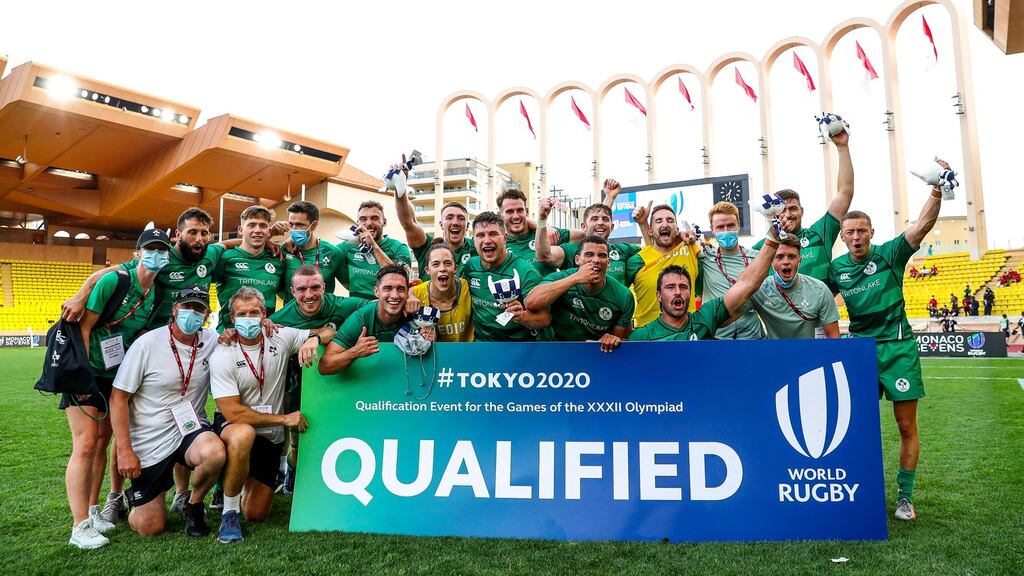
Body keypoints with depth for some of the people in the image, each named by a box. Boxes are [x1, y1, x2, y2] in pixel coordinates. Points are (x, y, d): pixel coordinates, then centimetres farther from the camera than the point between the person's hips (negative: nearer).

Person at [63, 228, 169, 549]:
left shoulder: (156, 295, 1)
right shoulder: (114, 281, -18)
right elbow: (84, 326, -17)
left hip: (116, 375, 6)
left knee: (102, 442, 12)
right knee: (86, 444, -10)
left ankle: (92, 511, 24)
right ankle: (80, 527, -5)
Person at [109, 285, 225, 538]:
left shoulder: (212, 341, -2)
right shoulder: (147, 344, -9)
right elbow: (118, 398, -7)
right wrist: (124, 450, -12)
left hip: (191, 430, 2)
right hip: (149, 444, -1)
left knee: (214, 453, -35)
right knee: (149, 528, 0)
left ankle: (193, 505, -3)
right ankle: (135, 499, 38)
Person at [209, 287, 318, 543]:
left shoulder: (281, 338, -6)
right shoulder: (222, 356, -16)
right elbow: (233, 413, -20)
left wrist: (312, 339, -21)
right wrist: (284, 418, -19)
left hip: (271, 436, 4)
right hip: (231, 427, -3)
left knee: (256, 515, 5)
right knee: (243, 435, -42)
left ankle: (243, 479, 41)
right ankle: (229, 512, -20)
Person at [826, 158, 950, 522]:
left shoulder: (889, 254, -4)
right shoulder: (836, 269, 3)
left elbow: (923, 224, -18)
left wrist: (937, 190, -30)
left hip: (897, 348, -2)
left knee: (907, 426, 2)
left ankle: (905, 496, 14)